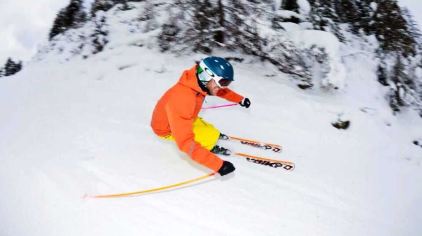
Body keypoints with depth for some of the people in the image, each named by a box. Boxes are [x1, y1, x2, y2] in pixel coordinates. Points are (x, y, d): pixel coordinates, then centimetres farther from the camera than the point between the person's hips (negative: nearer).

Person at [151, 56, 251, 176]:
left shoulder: (199, 82, -19)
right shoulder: (182, 100, -43)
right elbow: (185, 143, -44)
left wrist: (240, 99, 12)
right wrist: (219, 165, -47)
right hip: (168, 129, -7)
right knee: (211, 136, -18)